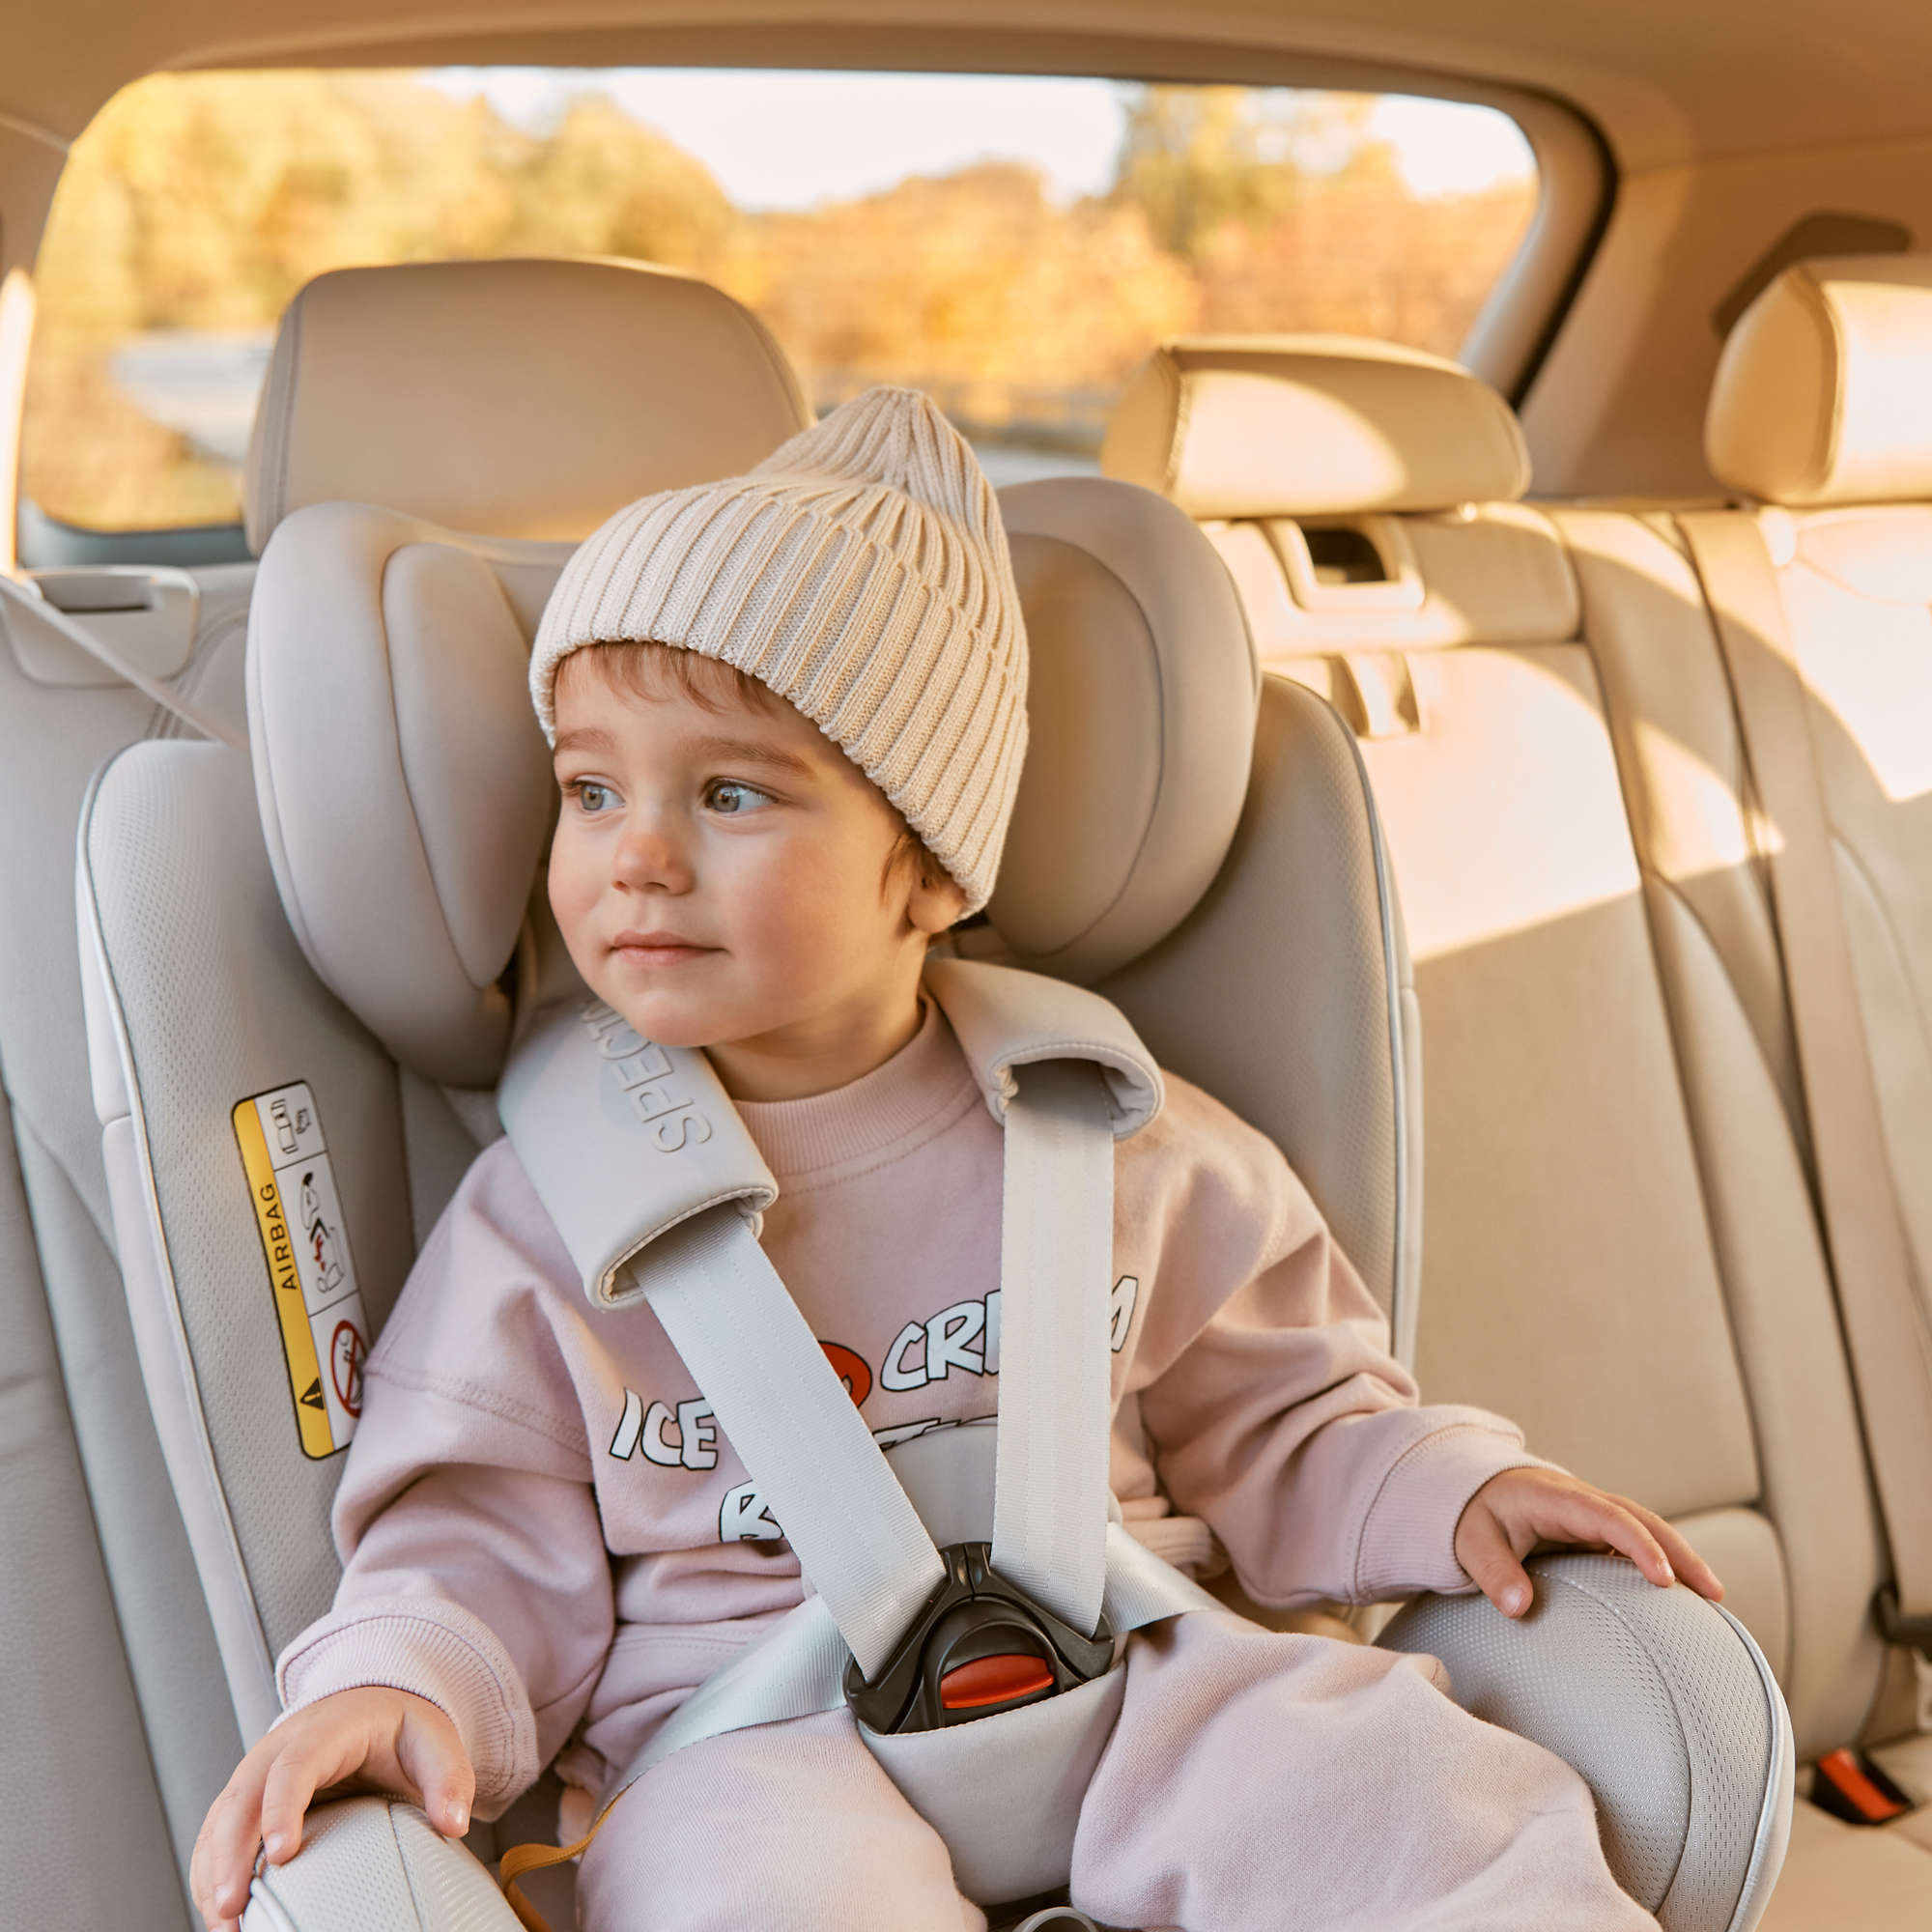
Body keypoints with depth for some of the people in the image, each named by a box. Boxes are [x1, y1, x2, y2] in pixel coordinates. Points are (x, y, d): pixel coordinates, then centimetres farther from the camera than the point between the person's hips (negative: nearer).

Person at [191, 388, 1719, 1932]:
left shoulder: (1113, 1144, 6)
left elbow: (1271, 1432, 17)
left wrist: (1444, 1491, -1)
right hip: (760, 1744, -2)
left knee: (1412, 1792, -22)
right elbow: (485, 1549, 4)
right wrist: (398, 1685, -17)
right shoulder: (552, 1207, 3)